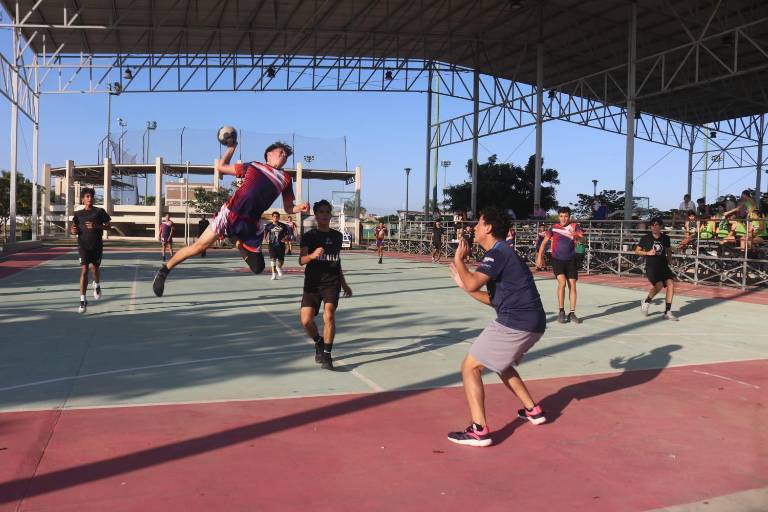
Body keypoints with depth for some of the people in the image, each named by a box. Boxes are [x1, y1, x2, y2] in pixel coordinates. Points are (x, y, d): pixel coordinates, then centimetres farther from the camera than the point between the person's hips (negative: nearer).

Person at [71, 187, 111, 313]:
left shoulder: (99, 211, 1)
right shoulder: (78, 213, 6)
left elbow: (108, 225, 1)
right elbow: (74, 227, 16)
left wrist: (96, 226, -15)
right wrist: (73, 231, -7)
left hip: (97, 245, 0)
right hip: (83, 245, 0)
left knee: (95, 269, 14)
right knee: (84, 271, -10)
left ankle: (97, 286, 50)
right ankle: (83, 301, -10)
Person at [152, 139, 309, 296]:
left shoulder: (285, 179, 15)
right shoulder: (253, 166, 12)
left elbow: (288, 208, 15)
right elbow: (221, 167, 20)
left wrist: (301, 208, -5)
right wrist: (231, 147, 18)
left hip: (252, 224, 3)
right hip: (231, 213, -3)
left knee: (257, 268, 2)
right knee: (201, 245, -10)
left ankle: (239, 244, 28)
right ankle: (165, 270, 7)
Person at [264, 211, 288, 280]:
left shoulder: (283, 226, 4)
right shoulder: (268, 226, 2)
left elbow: (287, 235, 8)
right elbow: (264, 234, 6)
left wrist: (284, 238, -13)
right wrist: (266, 239, -14)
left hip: (281, 245, 2)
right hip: (272, 245, -2)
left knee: (281, 260, 7)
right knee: (273, 259, -16)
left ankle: (278, 267, 43)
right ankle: (274, 274, -8)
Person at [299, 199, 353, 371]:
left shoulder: (337, 235, 11)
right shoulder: (309, 236, 0)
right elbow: (301, 260, -11)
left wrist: (344, 283, 22)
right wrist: (313, 255, -32)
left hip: (332, 282, 1)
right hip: (312, 283, -1)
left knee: (329, 315, -20)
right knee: (306, 320, -10)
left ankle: (327, 354, -8)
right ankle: (318, 342, 22)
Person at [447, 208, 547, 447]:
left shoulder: (498, 252, -11)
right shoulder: (502, 253, 20)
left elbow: (472, 284, -24)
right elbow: (494, 299, 22)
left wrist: (458, 260, -7)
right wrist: (464, 285, 18)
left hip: (514, 323, -10)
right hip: (532, 322, 10)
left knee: (470, 367, -6)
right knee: (500, 363, 32)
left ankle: (479, 430, -13)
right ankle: (533, 410, 37)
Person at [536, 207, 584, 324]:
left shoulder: (574, 226, -2)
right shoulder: (554, 228, 0)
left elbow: (582, 236, -19)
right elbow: (544, 241, 5)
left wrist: (576, 236, -43)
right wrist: (539, 256, -1)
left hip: (571, 260, 1)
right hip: (557, 260, -1)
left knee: (572, 285, 1)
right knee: (562, 282, -17)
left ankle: (572, 313, 10)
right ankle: (561, 311, -5)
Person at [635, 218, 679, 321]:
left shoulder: (665, 238, 6)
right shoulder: (645, 238, -2)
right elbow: (637, 251, 5)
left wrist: (668, 260, 10)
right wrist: (648, 253, -10)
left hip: (663, 266, 4)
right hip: (651, 266, -4)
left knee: (670, 283, -16)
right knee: (659, 285, -23)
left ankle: (667, 311, -6)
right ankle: (646, 301, 7)